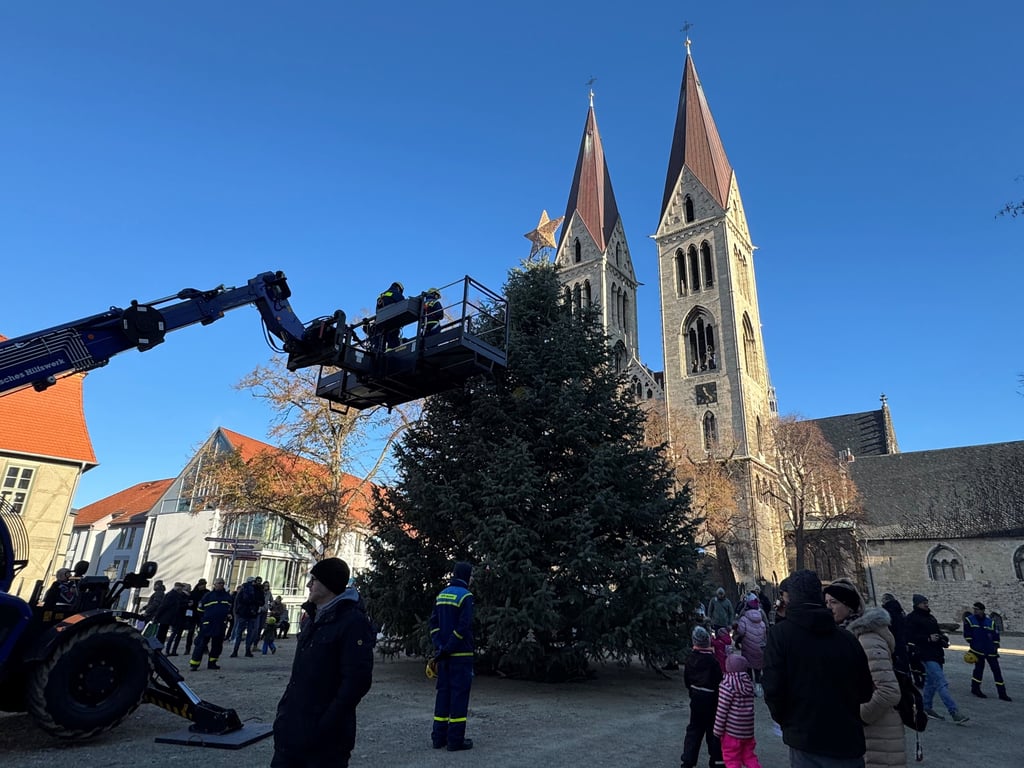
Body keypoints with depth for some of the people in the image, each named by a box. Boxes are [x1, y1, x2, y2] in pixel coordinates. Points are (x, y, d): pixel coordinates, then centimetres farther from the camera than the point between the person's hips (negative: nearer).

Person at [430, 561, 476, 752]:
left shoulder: (441, 595, 10)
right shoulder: (466, 596, -12)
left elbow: (433, 622, 7)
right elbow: (464, 626, -19)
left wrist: (439, 646, 0)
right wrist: (448, 648, -13)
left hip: (443, 653, 7)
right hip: (461, 654, -7)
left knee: (443, 692, 13)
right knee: (459, 694, 1)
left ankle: (439, 737, 18)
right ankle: (456, 739, 5)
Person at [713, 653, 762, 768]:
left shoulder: (727, 686, -17)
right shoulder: (748, 684, 1)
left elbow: (722, 710, -15)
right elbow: (748, 707, 10)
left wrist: (718, 730, -7)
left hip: (732, 730, -6)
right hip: (748, 729, 6)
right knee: (749, 756, 20)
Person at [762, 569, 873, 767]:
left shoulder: (781, 633, -12)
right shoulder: (848, 639, -3)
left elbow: (773, 687, -14)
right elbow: (865, 691, 6)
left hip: (805, 742, -3)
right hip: (848, 743, 3)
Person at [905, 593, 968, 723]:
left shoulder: (930, 617, 19)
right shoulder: (912, 618, -9)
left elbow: (937, 631, 27)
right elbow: (910, 637, -15)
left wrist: (944, 639, 6)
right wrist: (928, 638, -21)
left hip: (936, 654, 9)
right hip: (927, 655, -9)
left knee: (931, 681, 17)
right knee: (942, 683, -13)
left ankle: (926, 708, 28)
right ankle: (955, 712, -15)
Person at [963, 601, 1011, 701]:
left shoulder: (990, 621, 4)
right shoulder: (969, 620, -2)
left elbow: (995, 634, 9)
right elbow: (967, 634, 0)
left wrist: (996, 646, 2)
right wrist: (972, 643, -4)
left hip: (990, 650, 3)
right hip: (977, 650, -3)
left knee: (996, 670, 5)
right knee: (979, 668, 0)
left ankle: (1002, 693, 12)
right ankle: (975, 688, 15)